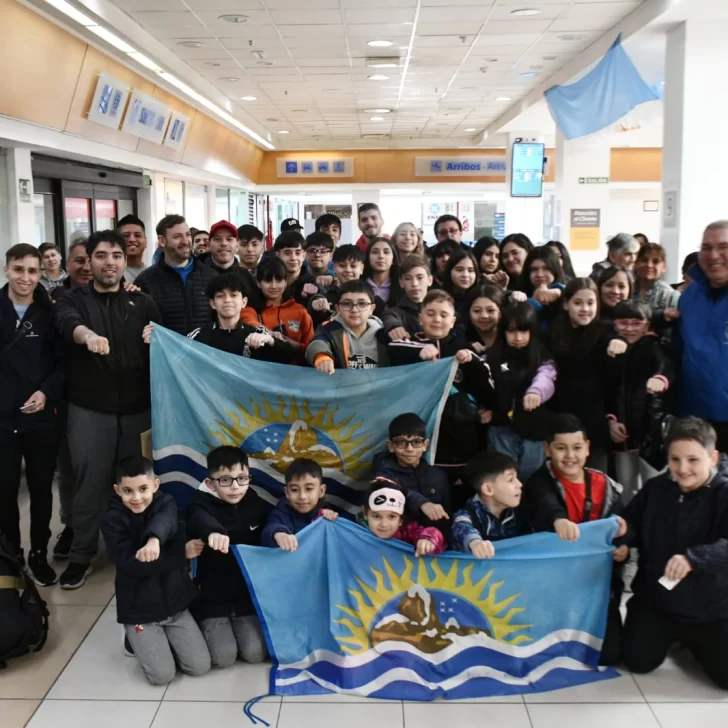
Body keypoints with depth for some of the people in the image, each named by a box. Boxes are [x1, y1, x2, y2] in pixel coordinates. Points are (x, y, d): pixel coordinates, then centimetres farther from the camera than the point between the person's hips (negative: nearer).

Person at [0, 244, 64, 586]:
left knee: (41, 488, 9)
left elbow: (63, 360, 0)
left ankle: (39, 553, 24)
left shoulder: (51, 312, 1)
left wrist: (47, 392, -15)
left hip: (41, 417, 0)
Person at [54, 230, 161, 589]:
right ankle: (81, 556, 16)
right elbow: (69, 323, -22)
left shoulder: (143, 303, 9)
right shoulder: (73, 300, 3)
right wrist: (88, 335, -44)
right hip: (89, 409, -1)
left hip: (137, 408, 2)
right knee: (91, 481, 1)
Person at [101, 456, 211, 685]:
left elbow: (164, 521, -31)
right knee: (162, 674, -11)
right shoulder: (113, 521, -12)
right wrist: (182, 552, -23)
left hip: (175, 604, 2)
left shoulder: (166, 505, -6)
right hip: (139, 611, -2)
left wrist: (155, 538, -55)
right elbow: (129, 564, -23)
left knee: (200, 666, -3)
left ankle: (164, 640, 24)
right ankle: (137, 640, 18)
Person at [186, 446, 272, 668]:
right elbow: (201, 520, -38)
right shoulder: (203, 506, -15)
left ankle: (237, 626, 24)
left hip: (248, 594, 3)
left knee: (256, 653, -7)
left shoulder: (256, 505, 0)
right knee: (223, 657, -12)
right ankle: (206, 628, 19)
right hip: (212, 597, -3)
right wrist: (213, 531, -63)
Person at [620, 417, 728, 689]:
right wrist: (623, 530, -18)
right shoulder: (655, 488, -3)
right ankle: (671, 635, 31)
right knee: (638, 662, -1)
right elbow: (634, 528, 5)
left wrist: (694, 557, -48)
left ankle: (692, 642, 28)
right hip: (654, 600, 3)